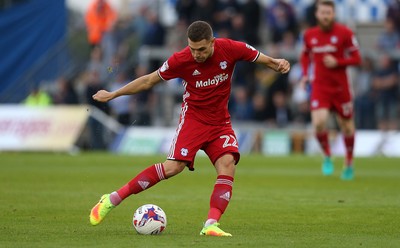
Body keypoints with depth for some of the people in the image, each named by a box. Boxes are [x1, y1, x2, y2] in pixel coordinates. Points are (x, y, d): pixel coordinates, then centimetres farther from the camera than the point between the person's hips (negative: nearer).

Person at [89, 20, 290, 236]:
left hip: (220, 122, 3)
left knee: (227, 163, -23)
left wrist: (277, 64, -21)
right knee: (174, 166, -20)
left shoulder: (230, 49, -13)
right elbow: (148, 81, -3)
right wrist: (113, 95, 0)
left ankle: (211, 225, -28)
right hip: (193, 117, -3)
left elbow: (262, 59, 2)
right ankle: (113, 199, -14)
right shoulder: (181, 60, -16)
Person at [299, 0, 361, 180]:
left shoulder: (344, 33, -8)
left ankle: (349, 163, 31)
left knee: (346, 125, 8)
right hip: (319, 87, 1)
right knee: (319, 123, -19)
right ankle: (327, 157, 8)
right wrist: (305, 74, 5)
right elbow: (305, 55, 21)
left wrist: (337, 62, -20)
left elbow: (356, 59, -4)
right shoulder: (309, 35, 2)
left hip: (340, 87, -1)